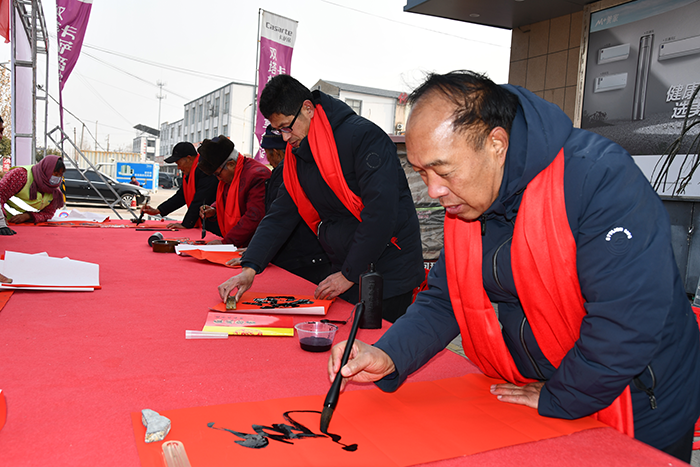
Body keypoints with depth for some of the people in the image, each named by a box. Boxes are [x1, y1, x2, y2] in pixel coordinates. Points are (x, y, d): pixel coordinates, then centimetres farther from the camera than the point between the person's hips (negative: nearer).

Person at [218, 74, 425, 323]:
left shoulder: (363, 136, -17)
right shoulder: (297, 156, 7)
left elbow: (380, 211, -22)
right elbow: (281, 215, 7)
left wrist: (349, 274, -16)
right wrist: (249, 268, -6)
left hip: (388, 274, -7)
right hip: (346, 272, 7)